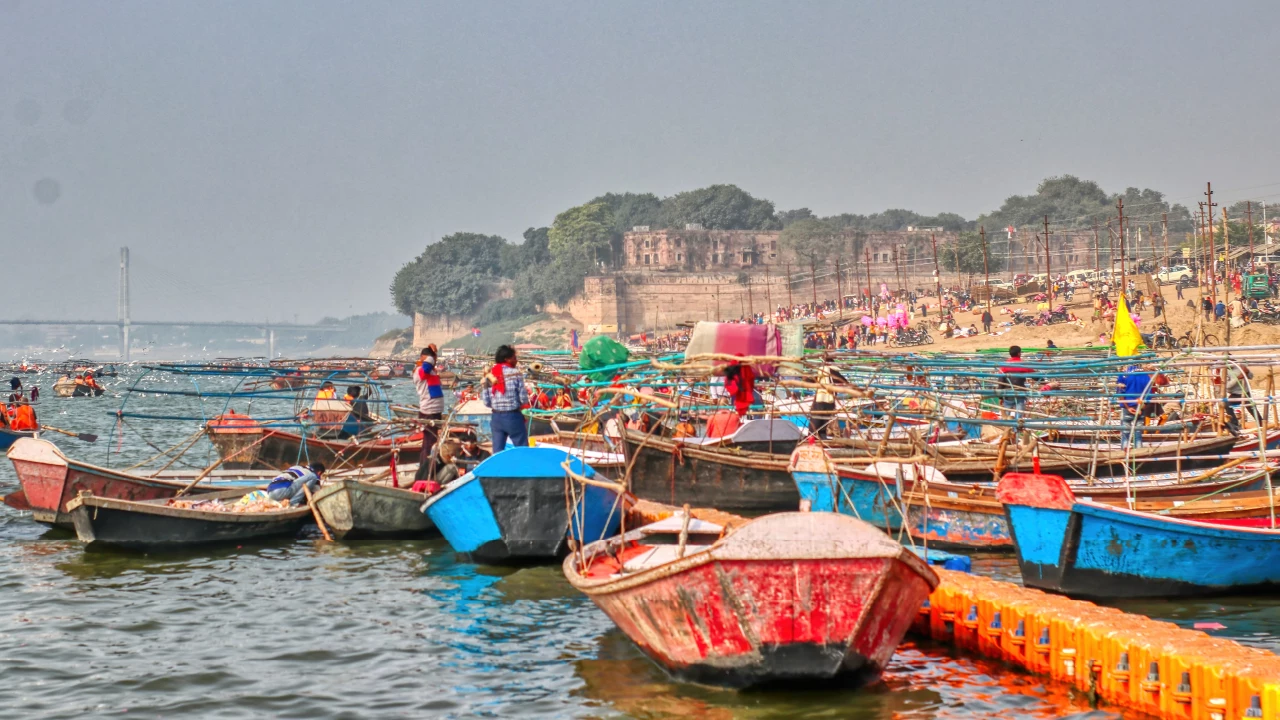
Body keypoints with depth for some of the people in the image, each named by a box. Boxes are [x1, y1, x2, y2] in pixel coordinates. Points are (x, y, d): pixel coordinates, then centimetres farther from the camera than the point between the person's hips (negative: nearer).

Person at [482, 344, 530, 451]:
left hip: (496, 417, 5)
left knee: (497, 453, 7)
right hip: (513, 417, -5)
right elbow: (524, 399, -10)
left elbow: (486, 402, 4)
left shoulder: (489, 375, 4)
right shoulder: (515, 373, -9)